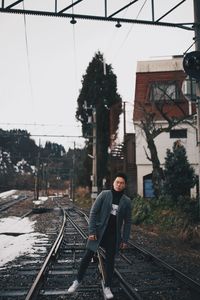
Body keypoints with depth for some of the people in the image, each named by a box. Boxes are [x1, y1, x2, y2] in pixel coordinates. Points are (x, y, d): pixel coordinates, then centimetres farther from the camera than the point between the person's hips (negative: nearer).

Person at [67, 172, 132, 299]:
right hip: (99, 231, -1)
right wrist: (92, 231, -12)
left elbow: (128, 221, 4)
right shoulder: (104, 194, -6)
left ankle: (107, 287, 24)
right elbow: (93, 212, -6)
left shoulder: (126, 201, -1)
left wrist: (125, 239, 1)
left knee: (110, 260, 9)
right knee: (88, 256, 5)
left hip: (114, 235, 1)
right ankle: (78, 281, 23)